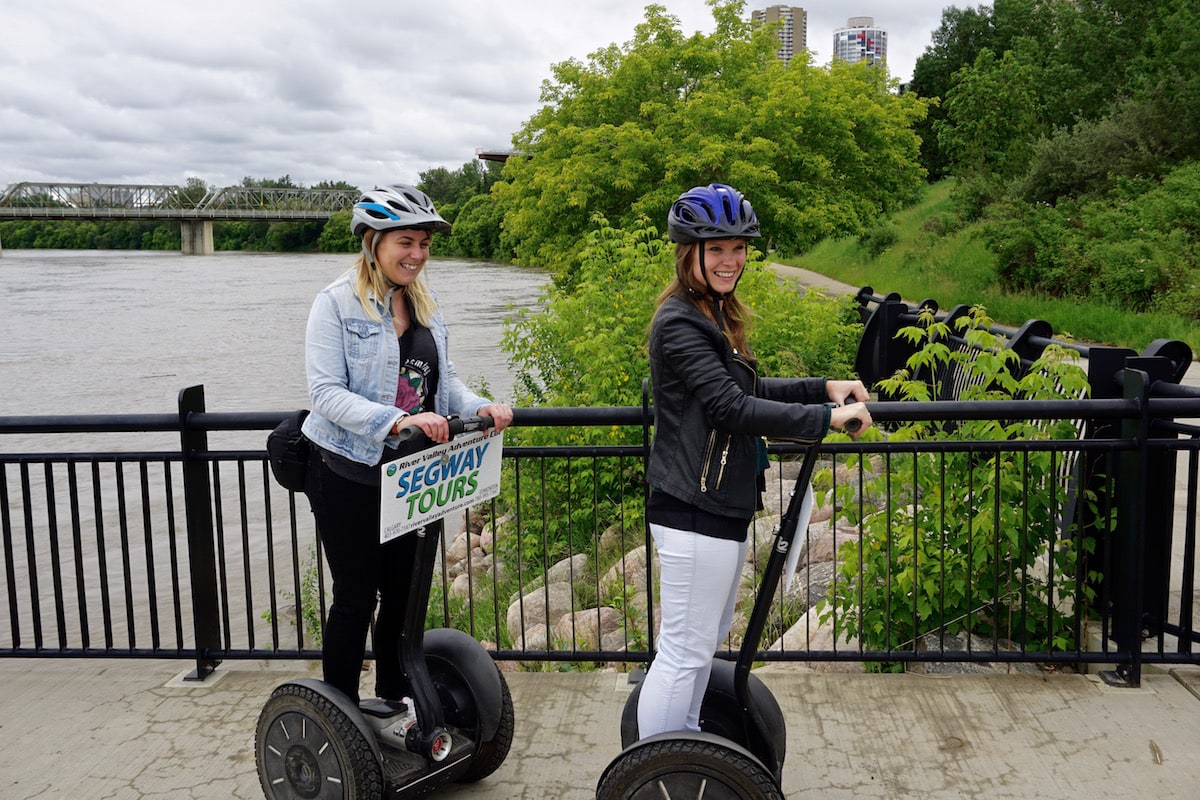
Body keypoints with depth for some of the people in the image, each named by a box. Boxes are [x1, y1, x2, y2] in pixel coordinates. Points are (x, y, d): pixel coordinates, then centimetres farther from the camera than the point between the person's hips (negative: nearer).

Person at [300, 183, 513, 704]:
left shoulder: (426, 303, 9)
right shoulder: (337, 302, -11)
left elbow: (444, 378, 13)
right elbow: (326, 392, -20)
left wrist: (478, 407, -9)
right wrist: (397, 421, -33)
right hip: (348, 472, -6)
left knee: (407, 596, 14)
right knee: (355, 598, 4)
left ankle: (394, 702, 33)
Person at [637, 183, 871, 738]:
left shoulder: (715, 314, 15)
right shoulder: (679, 323, -18)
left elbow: (747, 389, 21)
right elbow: (734, 407, -24)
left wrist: (825, 386, 10)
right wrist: (828, 416, -20)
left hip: (722, 505, 11)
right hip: (693, 511, -11)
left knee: (709, 638, 23)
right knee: (684, 650, -2)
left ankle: (687, 741, 40)